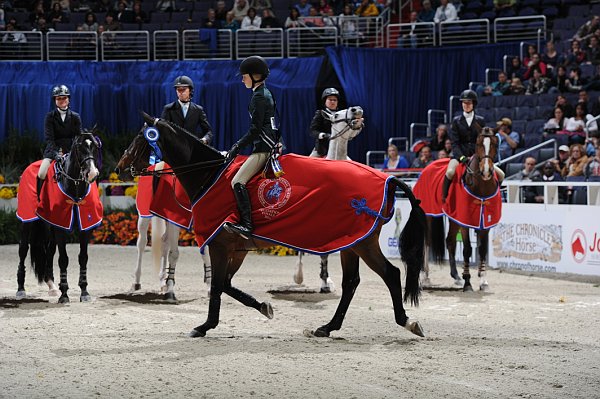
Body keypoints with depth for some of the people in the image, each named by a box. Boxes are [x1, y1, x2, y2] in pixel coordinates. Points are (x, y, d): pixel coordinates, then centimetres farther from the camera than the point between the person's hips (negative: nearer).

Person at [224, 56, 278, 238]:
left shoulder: (259, 97, -12)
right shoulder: (265, 93, 18)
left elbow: (255, 129, -18)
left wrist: (238, 146, -13)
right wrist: (239, 144, 25)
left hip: (263, 148, -11)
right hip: (269, 144, 11)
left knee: (237, 182, -19)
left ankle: (246, 225, -28)